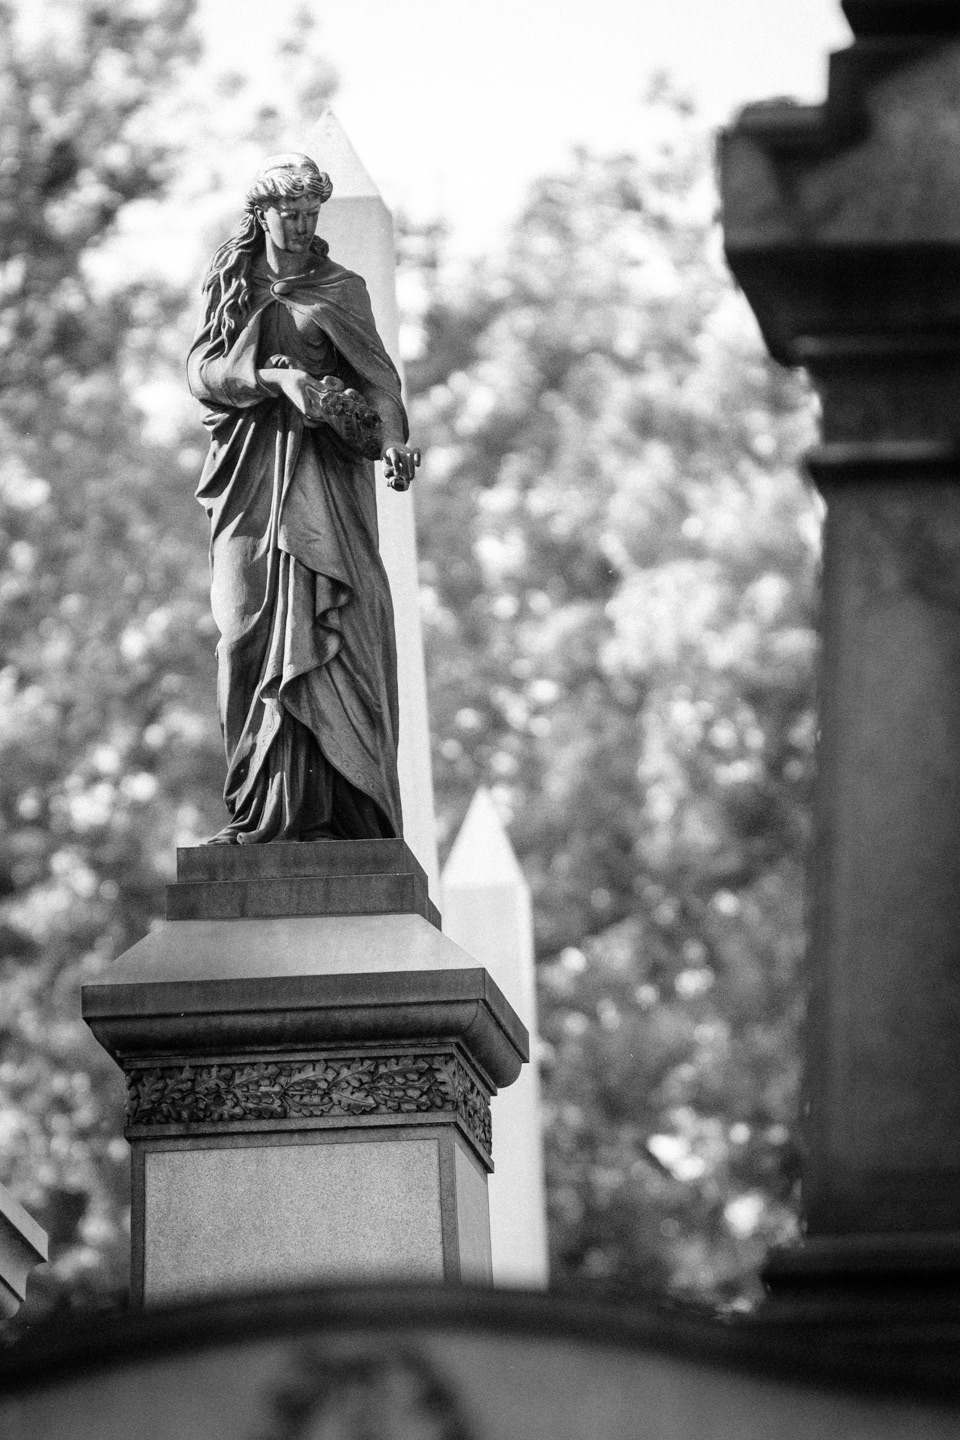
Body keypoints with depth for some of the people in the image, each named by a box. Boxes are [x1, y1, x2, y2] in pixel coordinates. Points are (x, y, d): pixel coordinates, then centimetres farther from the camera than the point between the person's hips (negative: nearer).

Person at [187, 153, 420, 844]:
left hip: (323, 475, -2)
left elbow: (377, 377, -3)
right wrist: (277, 377, -16)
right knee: (252, 629, -8)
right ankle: (263, 810, -10)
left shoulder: (343, 289, 10)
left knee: (320, 626, -11)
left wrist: (395, 440, -23)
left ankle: (336, 808, -15)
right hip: (250, 479, 2)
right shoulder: (231, 284, 15)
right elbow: (202, 369, 2)